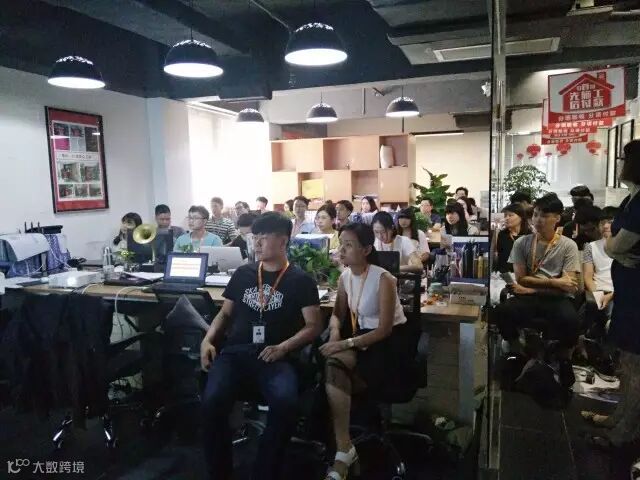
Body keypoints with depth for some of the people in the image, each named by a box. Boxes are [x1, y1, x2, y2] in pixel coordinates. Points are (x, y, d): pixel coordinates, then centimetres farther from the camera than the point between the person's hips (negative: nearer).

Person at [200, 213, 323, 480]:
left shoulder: (301, 281, 7)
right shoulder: (243, 273, 17)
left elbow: (314, 326, 2)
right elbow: (225, 313, 22)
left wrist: (283, 347, -13)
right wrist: (208, 340, 4)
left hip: (276, 357, -2)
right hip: (235, 352, 3)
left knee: (285, 404, -33)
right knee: (211, 402, -27)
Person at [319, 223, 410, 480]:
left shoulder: (383, 279, -19)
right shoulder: (344, 277, 1)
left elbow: (385, 329, -20)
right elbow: (337, 314, 12)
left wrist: (346, 343, -28)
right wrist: (335, 331, -12)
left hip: (391, 341, -6)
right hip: (362, 336, 6)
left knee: (335, 370, -25)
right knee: (332, 364, -28)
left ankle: (344, 449, -6)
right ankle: (344, 448, -19)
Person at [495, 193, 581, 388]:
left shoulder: (568, 245, 0)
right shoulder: (522, 243, 4)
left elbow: (569, 287, -7)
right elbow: (521, 279, -1)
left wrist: (531, 288, -10)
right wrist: (554, 281, -8)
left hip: (559, 299, -1)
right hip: (529, 298, 1)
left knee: (570, 320, -36)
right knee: (502, 311, -30)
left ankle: (564, 361, -1)